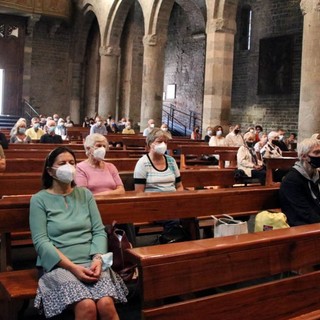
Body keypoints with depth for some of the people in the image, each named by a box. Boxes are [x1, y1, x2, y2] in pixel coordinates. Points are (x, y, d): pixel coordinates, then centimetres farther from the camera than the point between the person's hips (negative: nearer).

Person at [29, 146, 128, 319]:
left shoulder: (85, 194, 14)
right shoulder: (39, 199, 3)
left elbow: (99, 231, 9)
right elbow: (41, 242, -6)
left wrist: (98, 259, -11)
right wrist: (73, 267, -16)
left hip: (91, 262, 3)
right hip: (58, 265, -3)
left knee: (106, 304, -26)